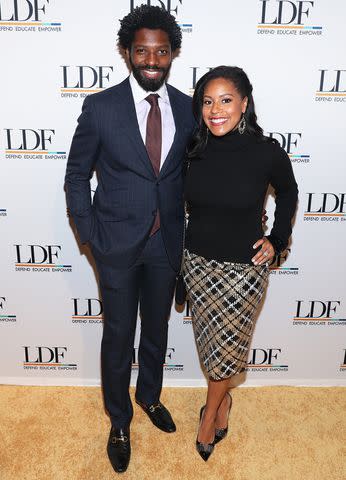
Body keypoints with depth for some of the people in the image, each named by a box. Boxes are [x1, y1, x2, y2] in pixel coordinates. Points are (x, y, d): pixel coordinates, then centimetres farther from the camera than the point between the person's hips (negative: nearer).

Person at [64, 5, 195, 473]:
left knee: (157, 328, 20)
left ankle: (150, 396, 49)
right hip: (118, 244, -2)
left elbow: (190, 171, 8)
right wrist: (90, 236, -7)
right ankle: (119, 421, 38)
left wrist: (186, 227, 2)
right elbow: (77, 175, -3)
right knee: (118, 336, 12)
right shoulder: (100, 107, -9)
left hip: (167, 243, 3)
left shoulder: (187, 108, 0)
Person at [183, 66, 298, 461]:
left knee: (227, 343, 11)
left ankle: (210, 412, 37)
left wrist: (277, 240, -1)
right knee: (210, 340, 16)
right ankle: (223, 400, 44)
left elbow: (288, 194, 4)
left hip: (245, 266, -2)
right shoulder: (194, 149, -7)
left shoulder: (267, 152, -15)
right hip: (198, 260, 3)